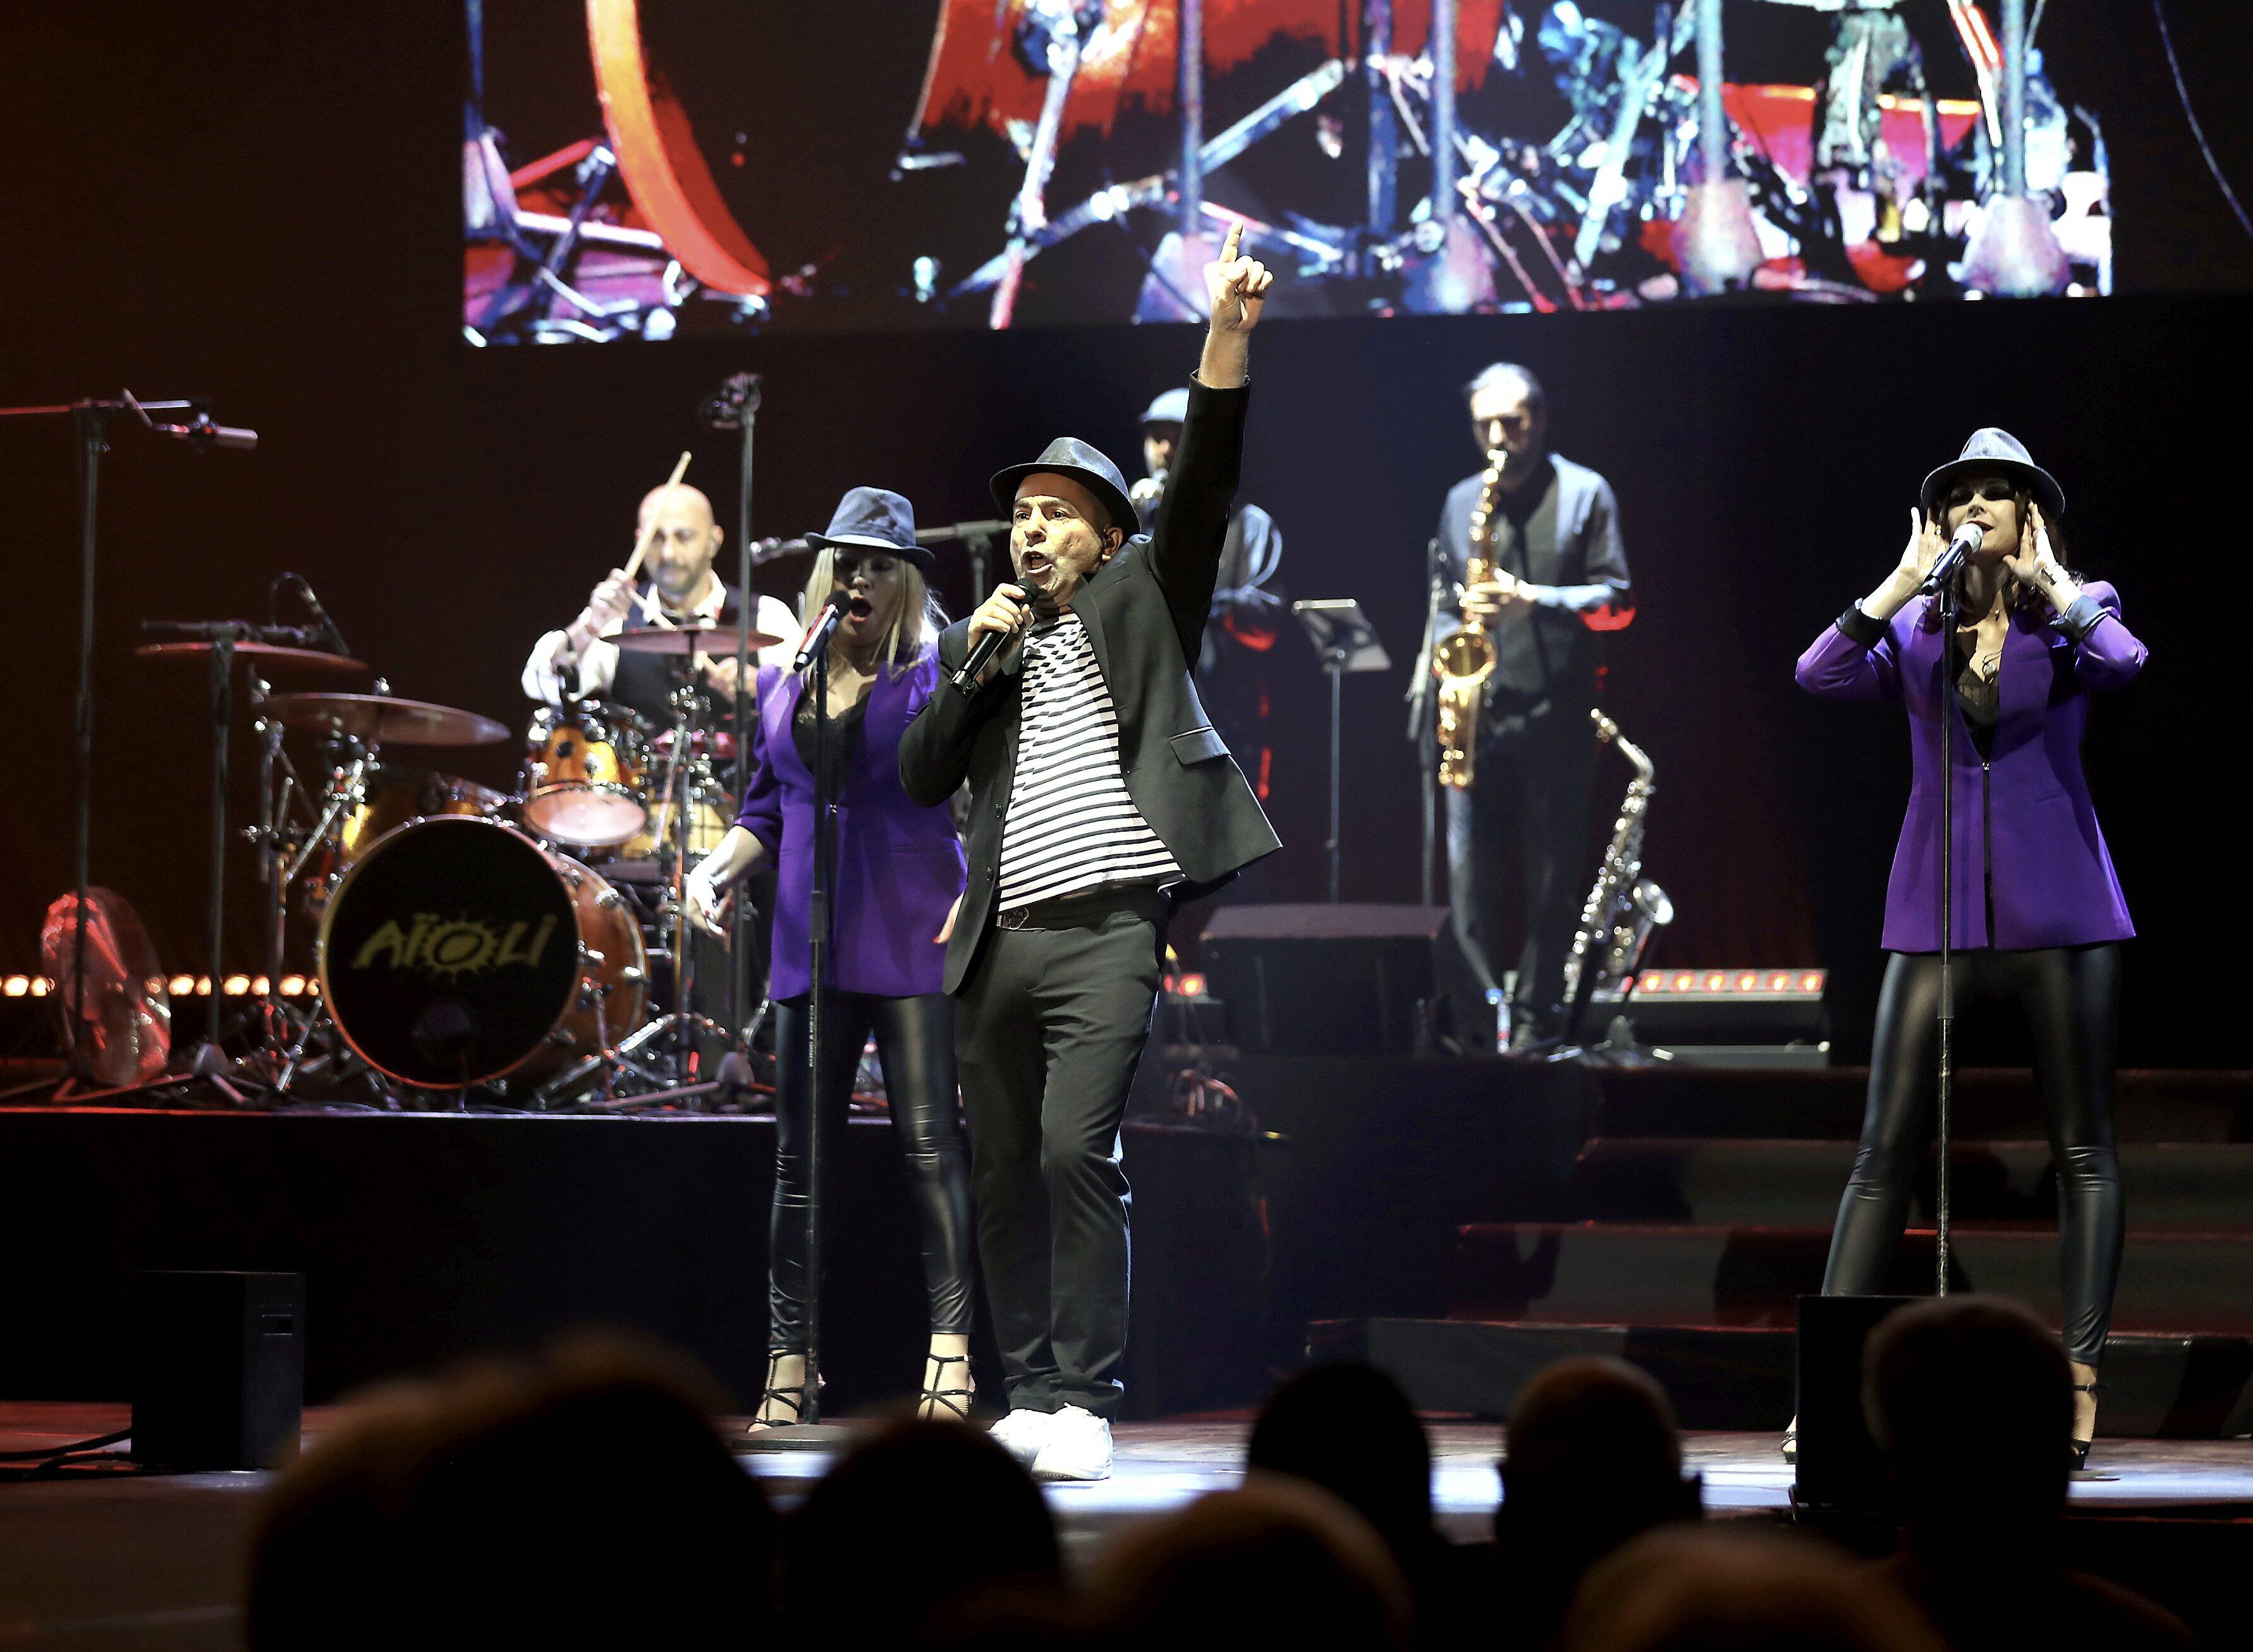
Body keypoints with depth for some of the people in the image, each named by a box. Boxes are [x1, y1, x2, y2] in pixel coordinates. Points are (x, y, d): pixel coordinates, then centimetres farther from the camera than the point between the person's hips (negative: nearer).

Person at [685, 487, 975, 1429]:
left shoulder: (937, 678, 2)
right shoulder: (783, 687, 16)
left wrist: (982, 890, -18)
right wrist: (719, 865, 4)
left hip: (914, 938, -4)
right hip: (811, 944, 5)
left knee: (930, 1140, -9)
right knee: (798, 1153, 3)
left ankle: (950, 1360, -8)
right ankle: (787, 1367, 7)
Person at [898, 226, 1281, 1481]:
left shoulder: (1139, 604, 9)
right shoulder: (981, 642, 21)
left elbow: (1203, 487, -5)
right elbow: (923, 779, 11)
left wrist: (1229, 340, -17)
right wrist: (978, 658, 1)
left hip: (1107, 928, -5)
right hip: (1000, 942, 5)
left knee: (1077, 1149, -18)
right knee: (1002, 1176, 7)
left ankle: (1086, 1402, -16)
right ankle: (1030, 1394, 16)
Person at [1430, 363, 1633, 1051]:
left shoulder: (1585, 494, 3)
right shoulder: (1461, 501, 15)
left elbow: (1617, 602, -2)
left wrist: (1534, 599, -15)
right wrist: (1451, 638, 1)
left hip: (1556, 716, -3)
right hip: (1477, 710, 3)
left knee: (1551, 871, -1)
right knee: (1469, 865, -1)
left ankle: (1537, 1015, 4)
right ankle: (1477, 1011, 4)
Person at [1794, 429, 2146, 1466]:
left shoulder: (2072, 613, 5)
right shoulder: (1911, 625, 9)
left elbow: (2121, 663, -18)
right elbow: (1819, 676, -8)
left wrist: (2047, 578, -8)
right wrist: (1906, 578, -6)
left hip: (2055, 911, -1)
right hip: (1936, 907, 1)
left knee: (2082, 1149, 0)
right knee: (1884, 1153, -2)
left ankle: (2080, 1384, 3)